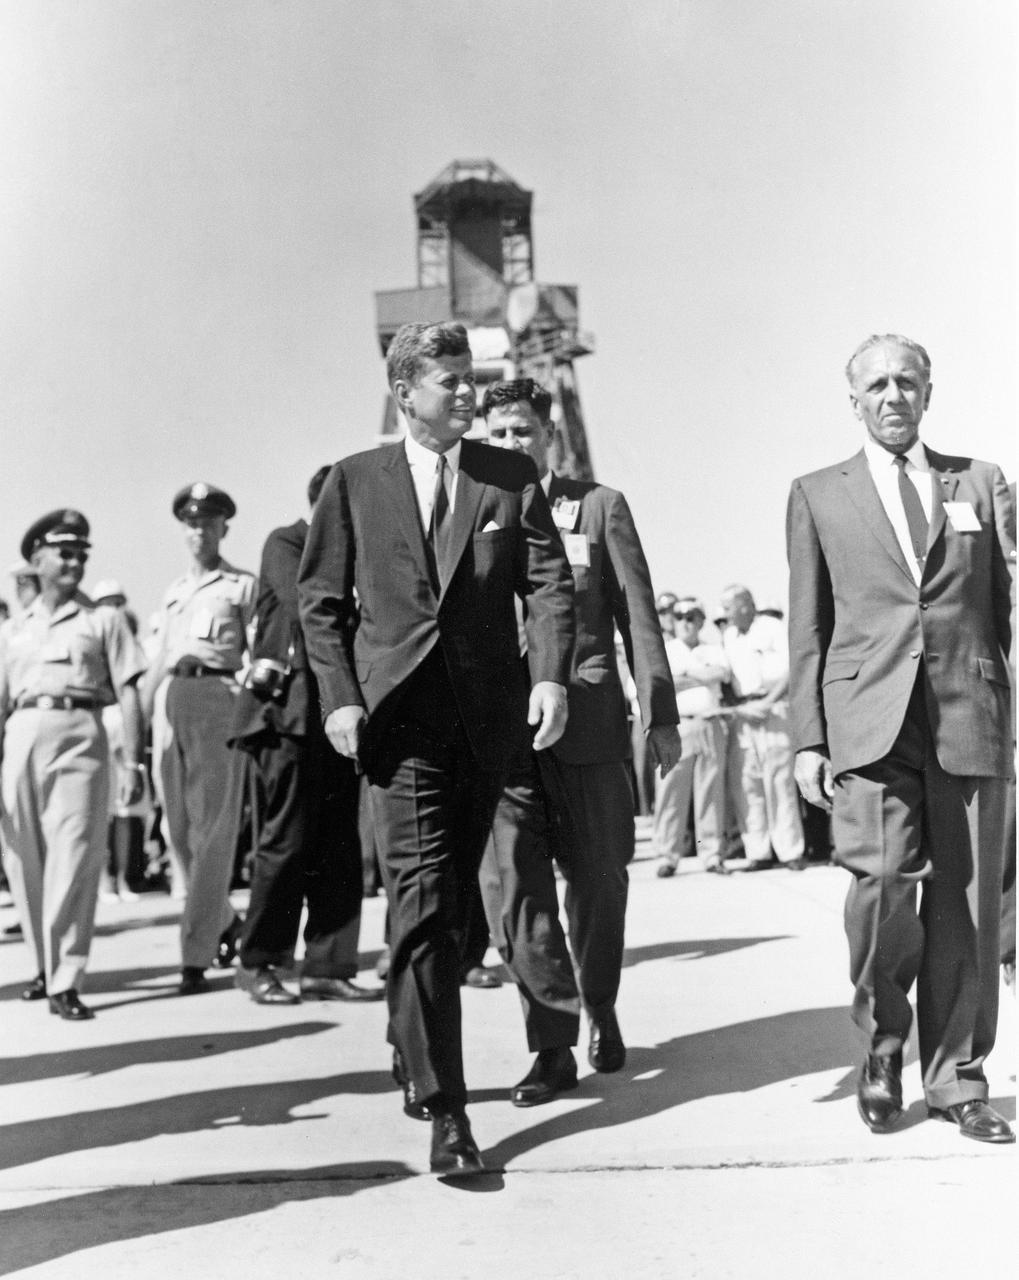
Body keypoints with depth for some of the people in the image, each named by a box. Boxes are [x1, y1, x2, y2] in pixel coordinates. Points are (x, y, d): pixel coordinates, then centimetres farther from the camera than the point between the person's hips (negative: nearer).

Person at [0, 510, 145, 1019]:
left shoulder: (102, 619, 10)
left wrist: (132, 763, -5)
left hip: (79, 735, -3)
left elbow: (128, 695, 4)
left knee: (73, 858, -11)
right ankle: (46, 964, 23)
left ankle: (66, 982, -9)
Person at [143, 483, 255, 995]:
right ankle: (224, 920, 27)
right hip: (173, 698, 5)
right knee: (179, 825, 6)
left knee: (213, 828, -8)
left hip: (219, 694, -5)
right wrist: (138, 715, 16)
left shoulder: (244, 585, 8)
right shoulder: (172, 592, 23)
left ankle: (195, 956, -8)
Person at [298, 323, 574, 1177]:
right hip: (399, 714, -2)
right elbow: (321, 601, 8)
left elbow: (549, 583, 2)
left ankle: (412, 1051, 33)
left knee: (453, 899, 11)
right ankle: (445, 1107, -8)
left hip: (489, 716, 2)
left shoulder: (511, 477, 9)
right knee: (423, 902, -11)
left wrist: (551, 675, -13)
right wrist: (339, 697, -4)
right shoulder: (356, 482, 7)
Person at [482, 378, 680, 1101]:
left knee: (600, 878, 7)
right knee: (521, 887, -4)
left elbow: (638, 617, 4)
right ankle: (552, 1047, 4)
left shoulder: (600, 507, 6)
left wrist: (661, 715, -1)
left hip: (590, 720, -1)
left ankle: (601, 1011, 31)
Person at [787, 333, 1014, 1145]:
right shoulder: (819, 496, 14)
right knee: (884, 879, -17)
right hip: (871, 720, -1)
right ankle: (883, 1042, 8)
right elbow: (808, 628, 11)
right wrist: (808, 738, 2)